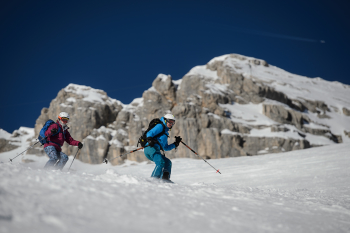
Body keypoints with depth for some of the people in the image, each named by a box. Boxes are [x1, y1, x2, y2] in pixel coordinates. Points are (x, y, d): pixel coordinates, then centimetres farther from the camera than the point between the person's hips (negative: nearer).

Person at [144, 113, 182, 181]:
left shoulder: (166, 132, 34)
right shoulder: (160, 126, 7)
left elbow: (166, 148, 37)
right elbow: (149, 133, -9)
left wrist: (176, 143, 31)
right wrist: (149, 139, -30)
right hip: (151, 148, -10)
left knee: (167, 162, 11)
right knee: (161, 162, -27)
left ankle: (165, 178, -6)